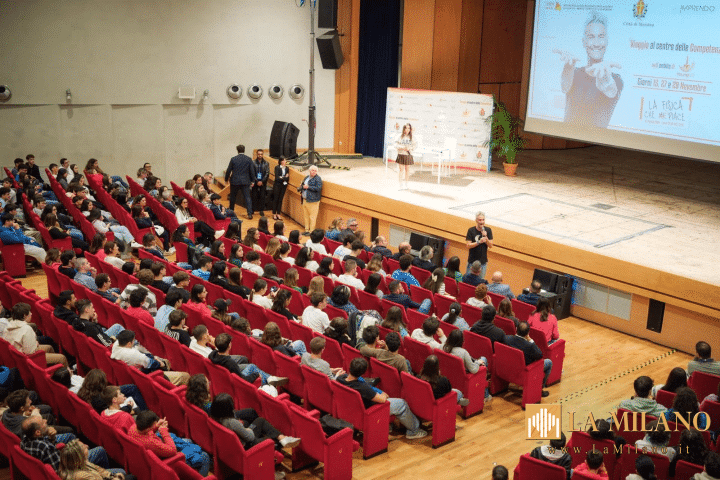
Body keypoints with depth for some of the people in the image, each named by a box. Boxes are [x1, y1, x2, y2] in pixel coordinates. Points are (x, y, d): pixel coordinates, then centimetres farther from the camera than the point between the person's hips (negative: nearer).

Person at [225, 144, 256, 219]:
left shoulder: (233, 159, -6)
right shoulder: (249, 159, -3)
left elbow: (229, 170, -1)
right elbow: (252, 170, -1)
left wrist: (226, 179, 13)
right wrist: (252, 181, 8)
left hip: (235, 181, 0)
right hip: (245, 181, 0)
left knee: (233, 196, 18)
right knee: (247, 197, 0)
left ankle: (231, 210, 36)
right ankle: (250, 213, -9)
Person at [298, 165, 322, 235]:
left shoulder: (318, 179, -8)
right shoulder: (307, 177, 16)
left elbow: (318, 188, -20)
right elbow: (303, 185, 30)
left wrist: (308, 187, -19)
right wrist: (301, 187, 6)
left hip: (313, 201, -8)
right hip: (305, 200, 8)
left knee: (312, 217, -5)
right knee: (305, 216, 14)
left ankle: (311, 231, 2)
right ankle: (307, 230, 24)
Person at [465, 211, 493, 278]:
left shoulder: (488, 230, -1)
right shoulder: (471, 230, -8)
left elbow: (490, 246, -2)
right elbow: (468, 245, -12)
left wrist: (485, 237, -18)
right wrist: (479, 242, -26)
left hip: (483, 261, 2)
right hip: (472, 260, -2)